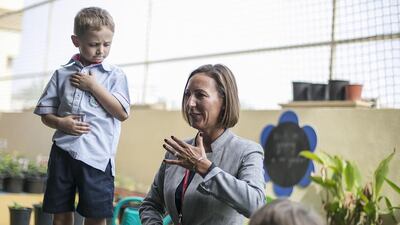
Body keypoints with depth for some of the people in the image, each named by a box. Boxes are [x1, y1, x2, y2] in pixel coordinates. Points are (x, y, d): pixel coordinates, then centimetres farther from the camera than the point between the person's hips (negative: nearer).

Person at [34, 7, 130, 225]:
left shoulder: (115, 75, 3)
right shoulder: (63, 73, 8)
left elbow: (122, 113, -7)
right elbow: (45, 114, 11)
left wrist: (94, 86, -9)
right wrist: (61, 123, -10)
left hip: (97, 156, -2)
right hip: (63, 151, 2)